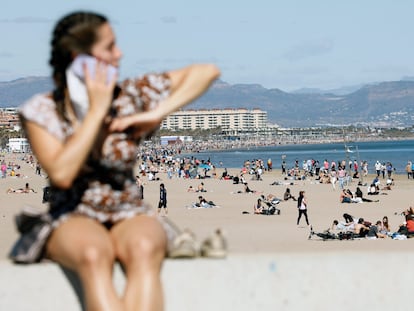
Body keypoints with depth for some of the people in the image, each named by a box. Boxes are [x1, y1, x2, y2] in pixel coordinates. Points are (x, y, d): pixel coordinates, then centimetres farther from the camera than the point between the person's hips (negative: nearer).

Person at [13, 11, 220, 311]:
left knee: (143, 250, -36)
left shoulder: (130, 95, 1)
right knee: (94, 256, -38)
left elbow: (207, 71, 4)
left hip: (130, 216, 2)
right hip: (73, 219, -1)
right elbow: (61, 174, -17)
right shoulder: (41, 111, -3)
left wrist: (156, 114, -8)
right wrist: (97, 111, -14)